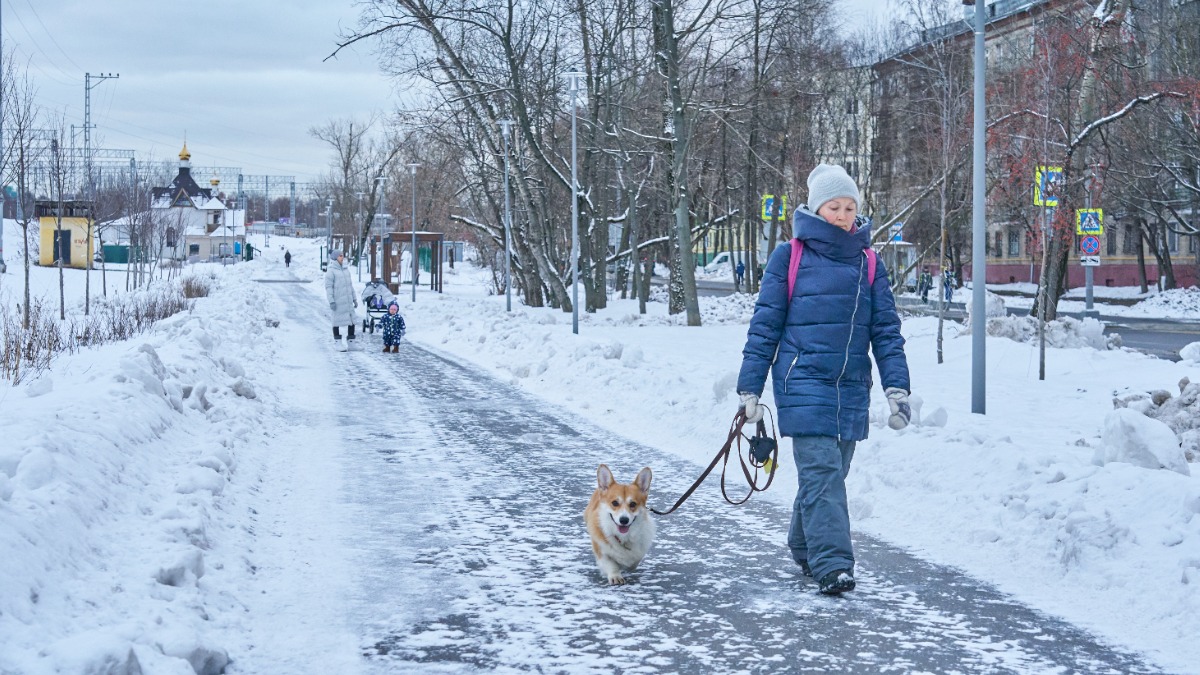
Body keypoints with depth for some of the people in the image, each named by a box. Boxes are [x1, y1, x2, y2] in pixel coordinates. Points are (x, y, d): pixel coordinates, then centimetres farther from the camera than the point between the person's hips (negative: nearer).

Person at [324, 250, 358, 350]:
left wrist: (354, 299, 16)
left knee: (352, 320, 4)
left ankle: (350, 341, 14)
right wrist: (331, 302, -18)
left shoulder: (346, 269, 12)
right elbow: (328, 287, -12)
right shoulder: (331, 271, -9)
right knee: (337, 320, 3)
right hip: (337, 301, -6)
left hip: (348, 301, 6)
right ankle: (338, 342, 12)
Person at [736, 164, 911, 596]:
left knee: (831, 472, 10)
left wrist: (896, 387, -1)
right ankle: (831, 564, -16)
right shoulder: (789, 257, 0)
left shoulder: (868, 262, 11)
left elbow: (886, 329, 10)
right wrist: (749, 389, -1)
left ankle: (804, 549, 29)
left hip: (851, 387, 4)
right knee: (821, 471, -13)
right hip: (804, 383, -4)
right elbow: (765, 326, 1)